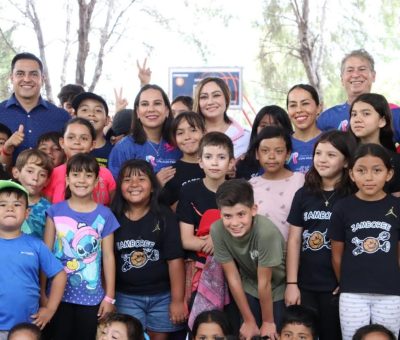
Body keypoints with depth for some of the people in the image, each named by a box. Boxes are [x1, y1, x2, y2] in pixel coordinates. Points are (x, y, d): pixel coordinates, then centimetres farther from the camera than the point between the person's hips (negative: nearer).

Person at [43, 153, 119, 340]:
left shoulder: (104, 215, -2)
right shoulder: (55, 211, -1)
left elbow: (108, 256, 0)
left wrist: (109, 296, -1)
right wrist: (42, 291, -2)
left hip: (91, 295, 0)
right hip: (59, 293, 0)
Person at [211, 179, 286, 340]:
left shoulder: (266, 232, -36)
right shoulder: (217, 230, -25)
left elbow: (264, 283, -24)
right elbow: (233, 277, -14)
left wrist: (268, 322, -11)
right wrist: (249, 320, -7)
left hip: (278, 290, -3)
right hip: (249, 289, 3)